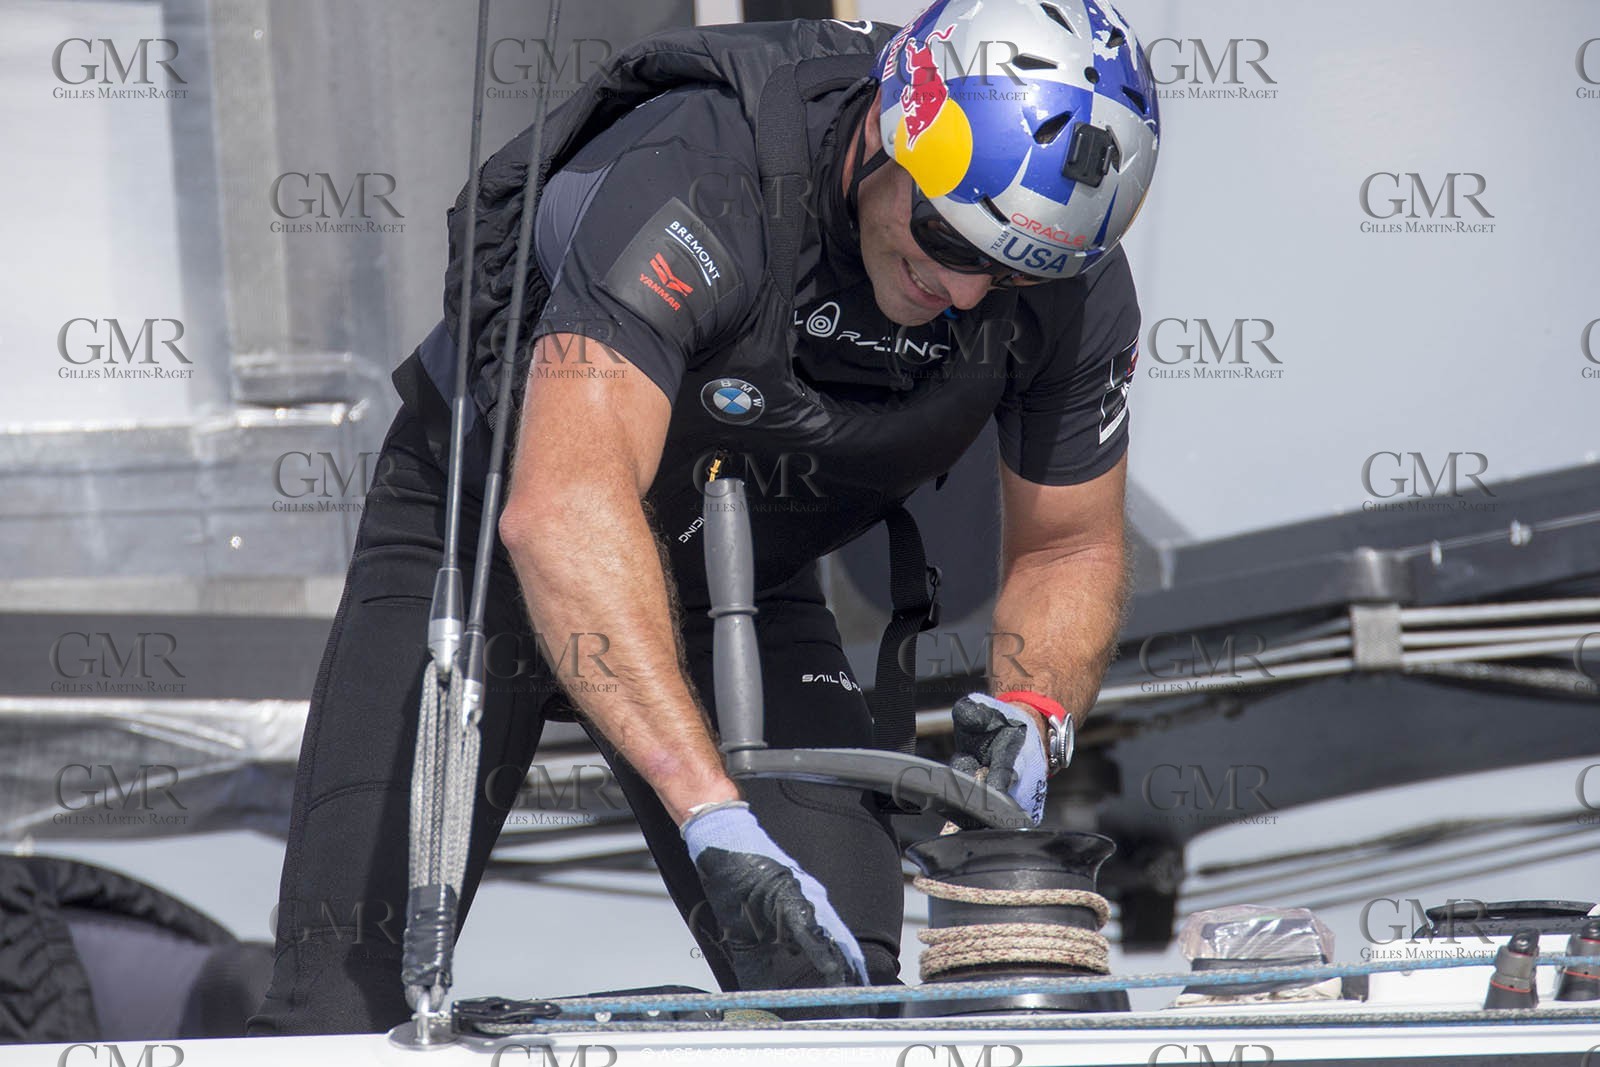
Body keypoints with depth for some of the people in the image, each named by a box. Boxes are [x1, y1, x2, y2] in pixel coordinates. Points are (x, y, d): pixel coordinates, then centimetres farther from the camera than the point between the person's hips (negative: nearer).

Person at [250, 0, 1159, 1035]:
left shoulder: (1078, 291, -20)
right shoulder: (695, 179, -38)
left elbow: (1070, 547, -2)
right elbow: (564, 505, -50)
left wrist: (1029, 710, -26)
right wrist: (718, 813, -57)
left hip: (744, 588, 4)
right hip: (490, 530, -4)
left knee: (839, 986, -14)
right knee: (347, 1000, -16)